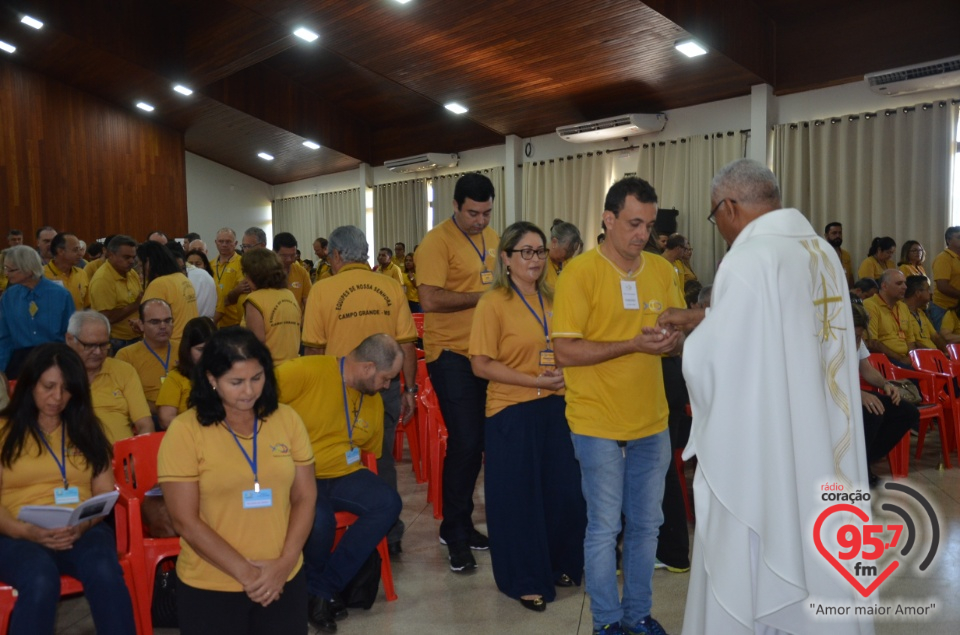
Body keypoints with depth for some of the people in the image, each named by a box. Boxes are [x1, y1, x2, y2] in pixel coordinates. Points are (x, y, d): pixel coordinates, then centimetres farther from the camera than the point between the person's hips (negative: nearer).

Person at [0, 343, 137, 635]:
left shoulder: (86, 429, 18)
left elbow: (104, 493, 11)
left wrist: (82, 526, -10)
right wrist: (27, 531, -17)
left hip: (83, 531, 2)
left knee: (105, 573, -33)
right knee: (41, 581, -36)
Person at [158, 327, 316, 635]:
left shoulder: (287, 419, -1)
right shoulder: (184, 431, -10)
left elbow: (305, 497, 2)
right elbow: (185, 521, -10)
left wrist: (285, 563, -9)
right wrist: (245, 572, -13)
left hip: (284, 580, 3)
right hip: (209, 588, -2)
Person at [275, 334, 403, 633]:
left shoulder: (374, 401, 9)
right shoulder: (307, 371, -14)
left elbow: (371, 451, 22)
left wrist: (366, 486, 12)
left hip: (343, 475, 6)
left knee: (388, 502, -19)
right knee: (320, 519, -34)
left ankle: (323, 588, -10)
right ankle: (313, 585, 2)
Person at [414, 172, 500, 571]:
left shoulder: (493, 238, 11)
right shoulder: (436, 242, -11)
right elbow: (430, 300, -21)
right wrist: (483, 296, -17)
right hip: (452, 354, -7)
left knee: (480, 441, 13)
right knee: (465, 443, -5)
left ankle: (463, 524, 28)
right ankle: (455, 533, 12)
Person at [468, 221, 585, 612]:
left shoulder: (552, 299, 9)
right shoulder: (493, 303, -8)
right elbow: (482, 365, -13)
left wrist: (565, 375, -1)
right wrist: (537, 381, -17)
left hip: (555, 407, 5)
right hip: (512, 412, -5)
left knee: (564, 491, 8)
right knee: (519, 496, 6)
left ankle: (559, 565, 32)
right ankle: (525, 580, 23)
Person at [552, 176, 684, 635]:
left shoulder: (663, 271, 5)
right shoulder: (579, 273, -11)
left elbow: (681, 334, 13)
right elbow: (565, 352, -16)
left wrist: (675, 341, -11)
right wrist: (633, 344, -23)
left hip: (652, 422, 5)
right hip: (598, 424, -5)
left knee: (646, 524, 15)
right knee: (604, 527, 6)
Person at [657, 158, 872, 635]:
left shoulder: (749, 258, -19)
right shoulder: (823, 252, 8)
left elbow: (714, 359, -18)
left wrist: (695, 335, 3)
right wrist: (700, 317, 22)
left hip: (761, 451, -8)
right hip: (824, 447, 8)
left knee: (745, 574, 8)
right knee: (816, 561, 19)